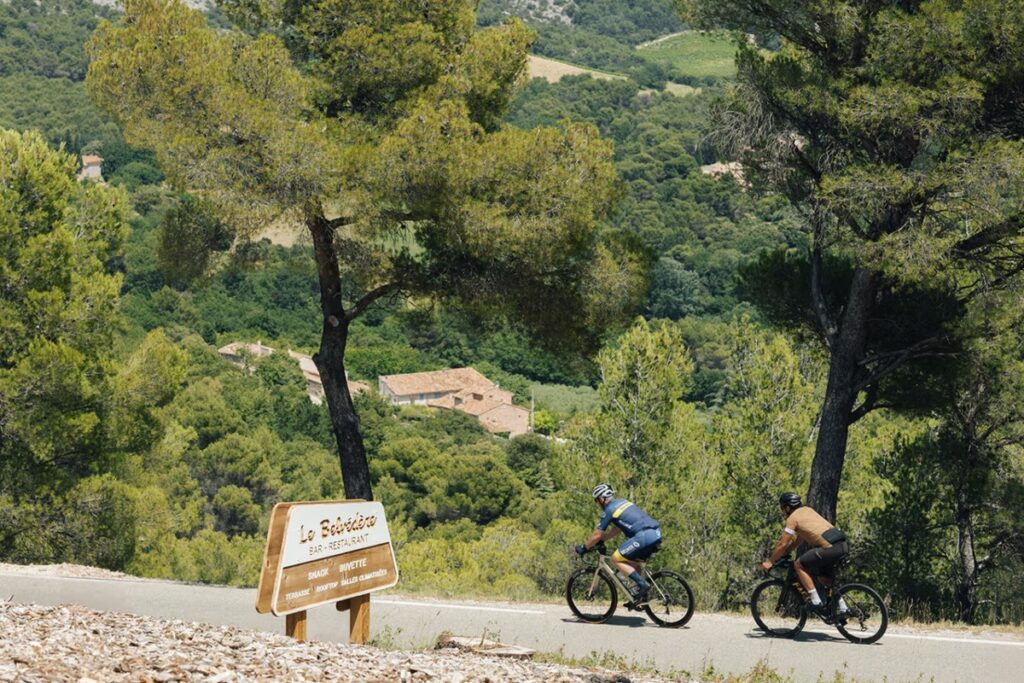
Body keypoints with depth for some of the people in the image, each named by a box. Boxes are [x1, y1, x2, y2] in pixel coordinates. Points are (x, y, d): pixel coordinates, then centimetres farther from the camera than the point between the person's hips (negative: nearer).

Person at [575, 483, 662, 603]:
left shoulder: (609, 510, -1)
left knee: (616, 559, 0)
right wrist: (601, 540, 36)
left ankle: (643, 585, -7)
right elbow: (617, 529, 32)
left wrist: (584, 548, 16)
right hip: (657, 534, 9)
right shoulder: (622, 502, 24)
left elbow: (597, 534, 3)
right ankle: (642, 593, 19)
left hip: (645, 536, -9)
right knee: (633, 561, 25)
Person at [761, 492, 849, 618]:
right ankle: (842, 608, 20)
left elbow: (783, 544, 3)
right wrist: (784, 553, 36)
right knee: (825, 578, 24)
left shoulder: (793, 518, 1)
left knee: (799, 565, 2)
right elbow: (800, 538, 33)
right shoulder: (807, 510, 25)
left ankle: (816, 601, -1)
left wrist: (769, 562, 13)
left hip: (830, 548, -9)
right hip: (844, 546, 9)